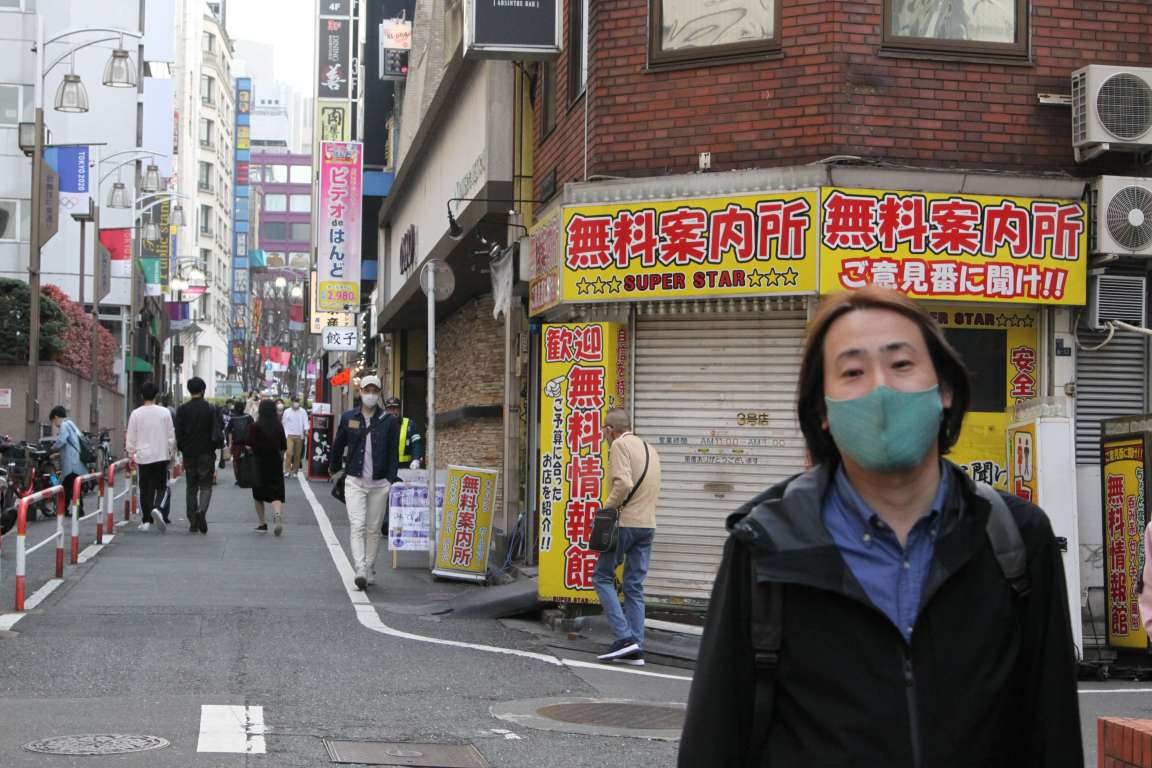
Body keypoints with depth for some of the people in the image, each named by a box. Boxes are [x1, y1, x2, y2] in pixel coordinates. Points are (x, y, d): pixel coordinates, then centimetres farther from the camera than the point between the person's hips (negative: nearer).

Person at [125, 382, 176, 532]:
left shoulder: (136, 414, -3)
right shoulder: (164, 412, -3)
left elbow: (131, 438, 3)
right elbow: (171, 436, 2)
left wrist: (131, 454, 16)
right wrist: (172, 452, 15)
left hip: (142, 457, 1)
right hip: (161, 456, -1)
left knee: (145, 489, 9)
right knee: (162, 487, 5)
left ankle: (146, 520, 10)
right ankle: (158, 509, -22)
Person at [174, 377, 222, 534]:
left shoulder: (182, 410, -1)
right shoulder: (211, 409, -5)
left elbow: (178, 433, -2)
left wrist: (182, 448, 10)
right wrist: (213, 448, 8)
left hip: (189, 454, 2)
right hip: (206, 454, -2)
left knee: (191, 488, 10)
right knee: (205, 486, 3)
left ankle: (193, 523, 10)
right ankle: (202, 511, -24)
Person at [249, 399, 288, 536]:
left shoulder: (256, 426, -10)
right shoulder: (279, 426, 0)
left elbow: (250, 446, -14)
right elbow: (284, 446, 5)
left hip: (259, 462, -2)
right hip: (275, 462, 2)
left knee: (258, 495, 14)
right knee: (276, 493, -1)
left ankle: (262, 522, 16)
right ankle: (277, 514, -27)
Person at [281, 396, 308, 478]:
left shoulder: (303, 412, 3)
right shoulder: (287, 412, 5)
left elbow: (305, 421, -8)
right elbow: (284, 424, 9)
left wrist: (306, 429, -27)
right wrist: (285, 435, 2)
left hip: (299, 436, 1)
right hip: (289, 435, -1)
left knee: (297, 455, 5)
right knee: (289, 453, -15)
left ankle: (295, 471, 15)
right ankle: (287, 471, -12)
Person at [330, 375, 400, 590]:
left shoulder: (389, 421, 2)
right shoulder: (348, 418, 4)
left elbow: (393, 454, 2)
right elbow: (338, 445, 17)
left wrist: (392, 480, -5)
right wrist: (334, 468, 25)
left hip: (379, 484, 0)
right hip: (355, 481, 0)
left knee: (374, 529, 7)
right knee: (357, 526, -13)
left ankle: (370, 572, 17)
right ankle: (360, 572, -21)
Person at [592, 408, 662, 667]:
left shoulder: (620, 445, -8)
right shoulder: (650, 449, 19)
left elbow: (623, 483, -22)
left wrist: (607, 507, -11)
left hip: (625, 522, -8)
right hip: (648, 524, 8)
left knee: (602, 577, 2)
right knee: (635, 585, 9)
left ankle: (624, 636, -10)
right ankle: (635, 649, 6)